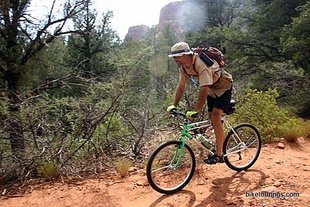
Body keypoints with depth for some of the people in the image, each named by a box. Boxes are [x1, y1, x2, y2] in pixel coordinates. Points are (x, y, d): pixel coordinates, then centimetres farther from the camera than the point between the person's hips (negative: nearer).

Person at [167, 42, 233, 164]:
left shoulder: (201, 63, -35)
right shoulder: (183, 66, -9)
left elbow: (204, 89, -40)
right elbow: (181, 86, -3)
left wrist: (195, 111, -43)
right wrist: (174, 105, -9)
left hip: (223, 86, -8)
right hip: (212, 88, 8)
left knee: (215, 117, -19)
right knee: (211, 117, 8)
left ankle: (219, 155, -11)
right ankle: (220, 145, 27)